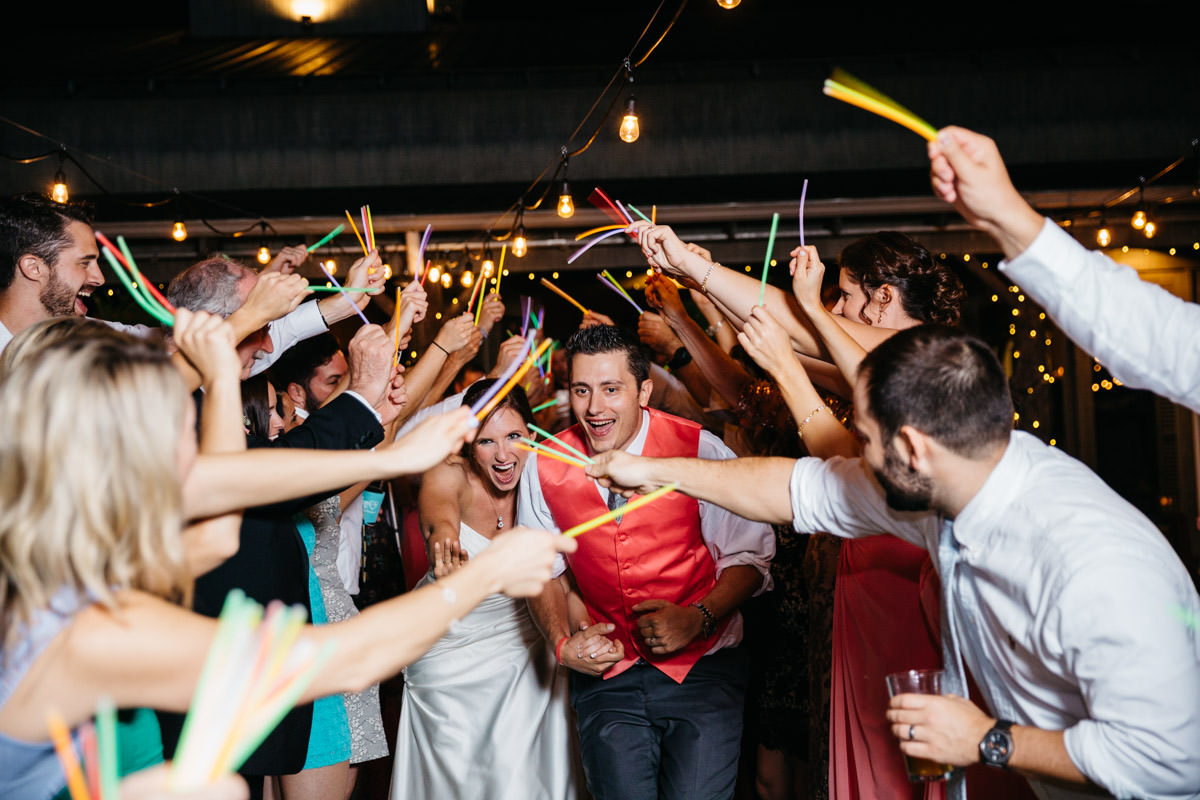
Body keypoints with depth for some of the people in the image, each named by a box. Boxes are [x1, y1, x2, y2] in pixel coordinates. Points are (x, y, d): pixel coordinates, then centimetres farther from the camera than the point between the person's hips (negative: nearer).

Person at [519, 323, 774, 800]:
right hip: (606, 674, 2)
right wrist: (562, 643, -7)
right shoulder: (545, 467, -4)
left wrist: (698, 618, -21)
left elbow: (748, 557, -7)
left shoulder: (701, 452, -13)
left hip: (701, 669, -2)